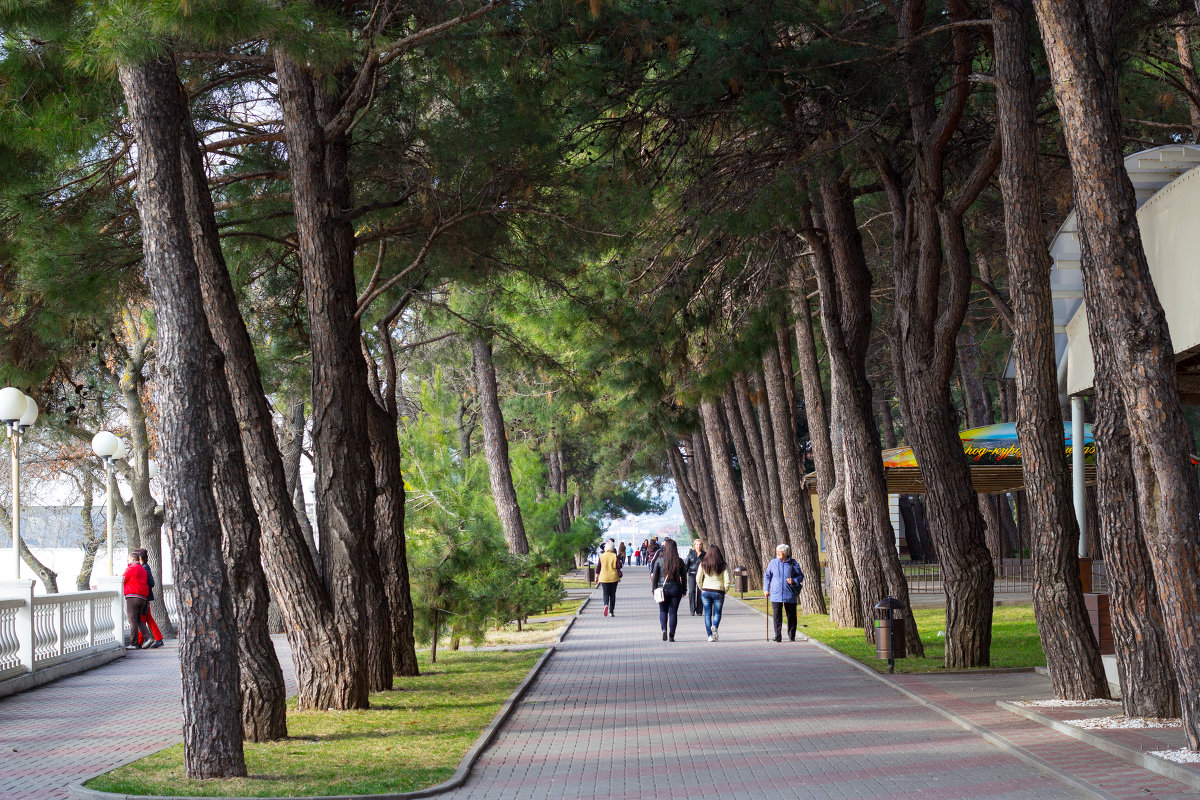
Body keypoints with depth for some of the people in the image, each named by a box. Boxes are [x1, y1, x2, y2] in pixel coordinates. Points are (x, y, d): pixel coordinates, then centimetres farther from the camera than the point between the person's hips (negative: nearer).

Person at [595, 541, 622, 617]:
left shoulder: (601, 556, -2)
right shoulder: (615, 556, -3)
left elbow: (598, 568, 1)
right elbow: (618, 566, -5)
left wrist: (596, 577, 10)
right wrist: (619, 576, 9)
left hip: (604, 578, 0)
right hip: (614, 578, 0)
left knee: (606, 594, 5)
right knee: (612, 594, 9)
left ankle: (606, 605, -25)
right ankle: (611, 611, 8)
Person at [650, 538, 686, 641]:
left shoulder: (659, 560, -6)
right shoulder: (680, 561, -2)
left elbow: (654, 576, -3)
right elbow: (684, 577, 4)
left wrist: (654, 589, 5)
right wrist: (684, 590, 14)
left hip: (663, 589, -1)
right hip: (676, 589, 1)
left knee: (663, 611, 15)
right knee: (673, 612, 6)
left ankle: (664, 629, -8)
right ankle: (671, 635, 4)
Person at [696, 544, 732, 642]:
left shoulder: (703, 564, -1)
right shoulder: (723, 565, -4)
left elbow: (698, 579, 0)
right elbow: (728, 580, -7)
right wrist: (724, 590, 7)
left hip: (706, 591, 1)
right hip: (718, 592, -1)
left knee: (707, 613, 8)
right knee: (717, 612, 10)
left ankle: (710, 635, 3)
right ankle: (715, 627, -19)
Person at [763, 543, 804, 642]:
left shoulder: (793, 563, 1)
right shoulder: (773, 562, 5)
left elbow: (801, 576, 9)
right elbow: (767, 576, 14)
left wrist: (794, 581, -11)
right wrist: (766, 589, 6)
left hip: (790, 595, 0)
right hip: (776, 595, 0)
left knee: (791, 616, 5)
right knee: (777, 616, -3)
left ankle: (791, 636, 17)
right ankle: (778, 637, 1)